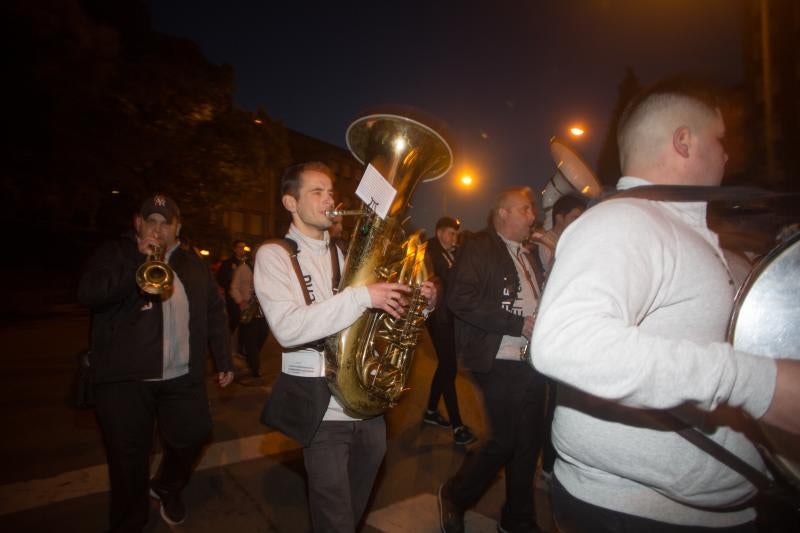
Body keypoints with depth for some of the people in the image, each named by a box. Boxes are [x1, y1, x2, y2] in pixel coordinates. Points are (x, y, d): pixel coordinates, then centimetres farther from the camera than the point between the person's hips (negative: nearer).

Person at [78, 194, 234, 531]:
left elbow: (214, 312, 12)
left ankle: (167, 487, 39)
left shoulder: (193, 265, 12)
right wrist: (138, 263, -19)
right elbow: (88, 295, -11)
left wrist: (223, 359, 8)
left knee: (193, 437, 8)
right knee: (128, 459, 7)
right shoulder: (115, 255, 5)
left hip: (183, 377, 3)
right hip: (124, 378, -2)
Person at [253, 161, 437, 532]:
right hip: (323, 410, -5)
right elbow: (287, 328, -22)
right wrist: (361, 295, -28)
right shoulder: (273, 254, -6)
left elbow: (378, 315, 16)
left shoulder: (346, 253, 11)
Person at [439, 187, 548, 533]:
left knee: (529, 442, 13)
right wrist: (518, 324, -20)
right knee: (505, 441, -5)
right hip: (501, 363, -8)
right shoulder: (478, 247, -7)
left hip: (532, 362, 8)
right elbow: (460, 299, -19)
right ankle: (453, 496, 20)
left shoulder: (530, 256, 19)